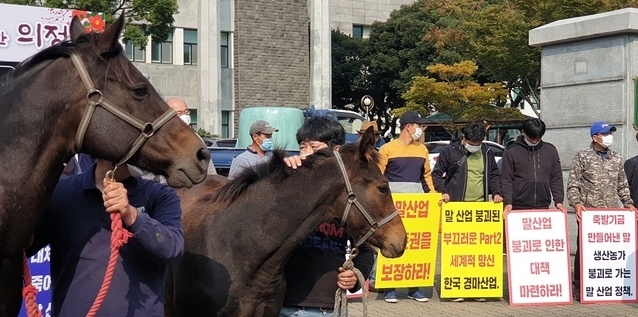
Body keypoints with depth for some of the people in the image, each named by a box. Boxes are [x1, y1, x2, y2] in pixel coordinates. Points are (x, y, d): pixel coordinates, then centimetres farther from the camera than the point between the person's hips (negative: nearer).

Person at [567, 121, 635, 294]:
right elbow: (573, 185, -2)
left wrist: (628, 203, 6)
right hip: (588, 212, -4)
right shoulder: (582, 156, 1)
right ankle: (579, 280, 8)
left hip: (611, 212, 4)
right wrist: (576, 203, -15)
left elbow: (622, 185, 19)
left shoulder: (616, 158, 14)